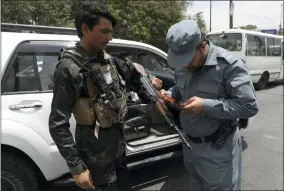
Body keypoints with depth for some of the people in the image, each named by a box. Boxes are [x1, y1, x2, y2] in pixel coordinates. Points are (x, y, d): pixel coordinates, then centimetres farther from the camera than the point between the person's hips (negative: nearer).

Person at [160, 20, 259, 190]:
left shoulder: (229, 65, -23)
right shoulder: (183, 65, -2)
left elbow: (249, 106, -25)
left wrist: (206, 106, -30)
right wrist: (167, 95, -7)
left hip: (217, 149, -7)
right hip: (189, 143, 7)